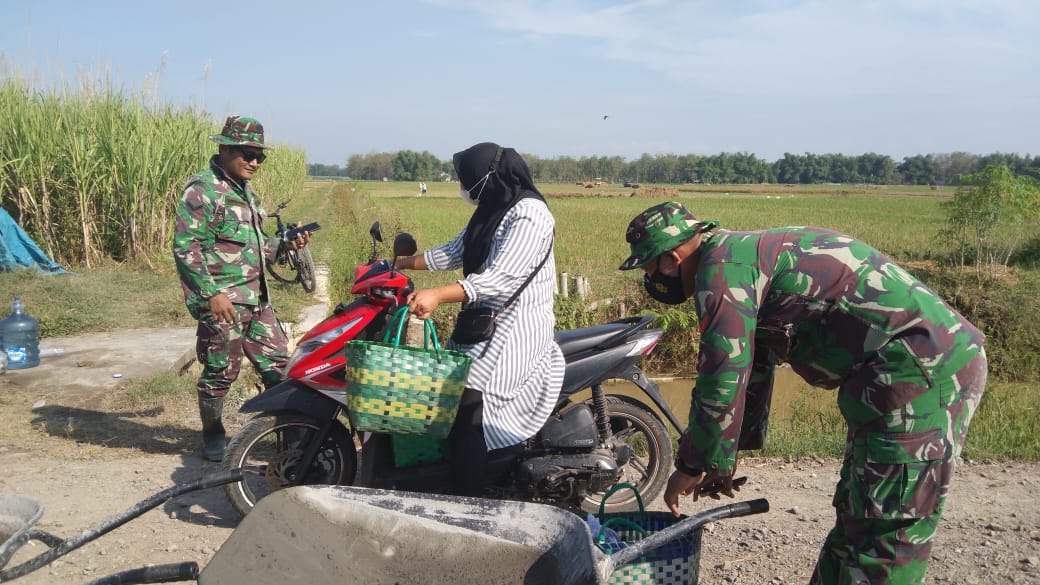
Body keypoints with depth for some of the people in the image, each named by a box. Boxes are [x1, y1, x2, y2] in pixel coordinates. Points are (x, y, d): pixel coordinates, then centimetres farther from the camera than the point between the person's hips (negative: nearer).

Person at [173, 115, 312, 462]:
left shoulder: (245, 192, 17)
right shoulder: (202, 189, -11)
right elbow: (185, 247, -17)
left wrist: (284, 245, 10)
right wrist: (211, 293, -21)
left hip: (256, 299, 8)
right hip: (222, 302, -8)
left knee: (277, 362, 10)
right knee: (221, 372, 2)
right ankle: (212, 436, 21)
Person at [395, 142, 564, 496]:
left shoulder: (530, 215, -18)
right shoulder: (491, 210, 12)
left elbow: (502, 278, -29)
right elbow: (456, 252, 23)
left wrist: (438, 295, -39)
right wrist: (401, 264, 24)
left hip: (514, 331, -10)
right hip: (484, 323, 10)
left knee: (464, 411, -18)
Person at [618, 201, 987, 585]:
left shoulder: (721, 265, -12)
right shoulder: (746, 256, 20)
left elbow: (722, 379, -16)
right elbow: (750, 370, 26)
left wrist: (691, 467, -1)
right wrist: (724, 461, 29)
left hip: (919, 370, -10)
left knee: (884, 542, -3)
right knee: (855, 515, 20)